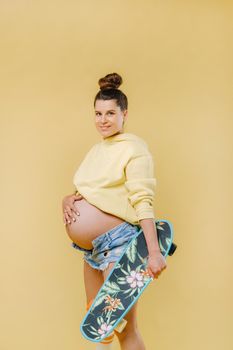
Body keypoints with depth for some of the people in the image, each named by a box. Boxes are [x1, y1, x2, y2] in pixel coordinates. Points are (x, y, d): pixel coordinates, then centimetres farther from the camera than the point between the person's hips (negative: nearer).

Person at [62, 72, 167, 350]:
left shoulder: (134, 147, -10)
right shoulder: (97, 150, 15)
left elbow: (143, 201, -18)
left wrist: (154, 252, -24)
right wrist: (68, 200, -4)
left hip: (119, 241, -8)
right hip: (94, 245, 8)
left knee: (124, 327, -6)